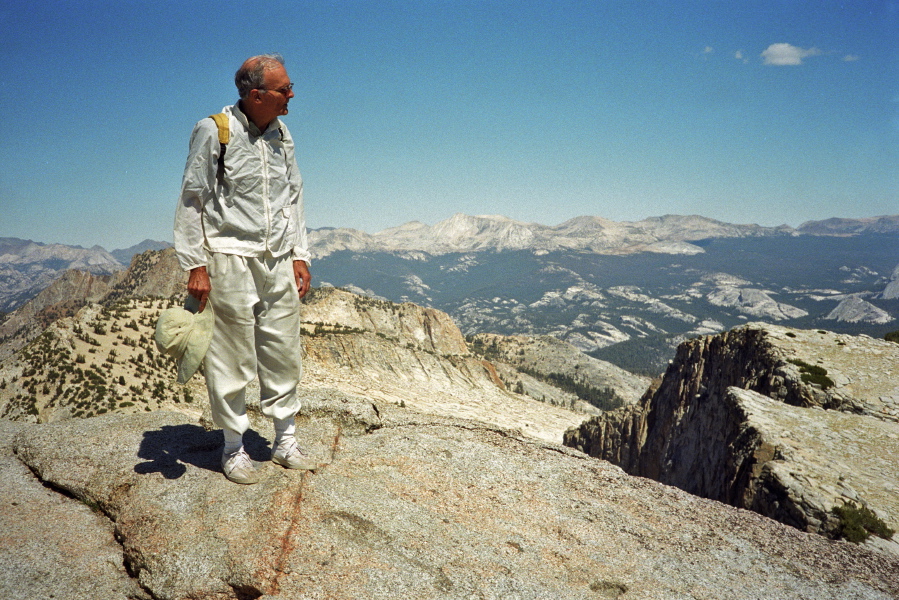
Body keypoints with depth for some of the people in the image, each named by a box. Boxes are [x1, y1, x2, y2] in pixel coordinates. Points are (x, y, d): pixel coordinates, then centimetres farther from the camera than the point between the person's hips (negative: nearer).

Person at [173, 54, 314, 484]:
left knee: (283, 352, 9)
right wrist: (196, 266, -9)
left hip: (278, 259, 5)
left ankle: (285, 440, 23)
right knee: (232, 357, 1)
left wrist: (299, 255, 11)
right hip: (230, 259, -5)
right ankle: (233, 448, 18)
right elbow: (191, 201, -4)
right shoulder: (213, 131, -6)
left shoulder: (281, 134, 11)